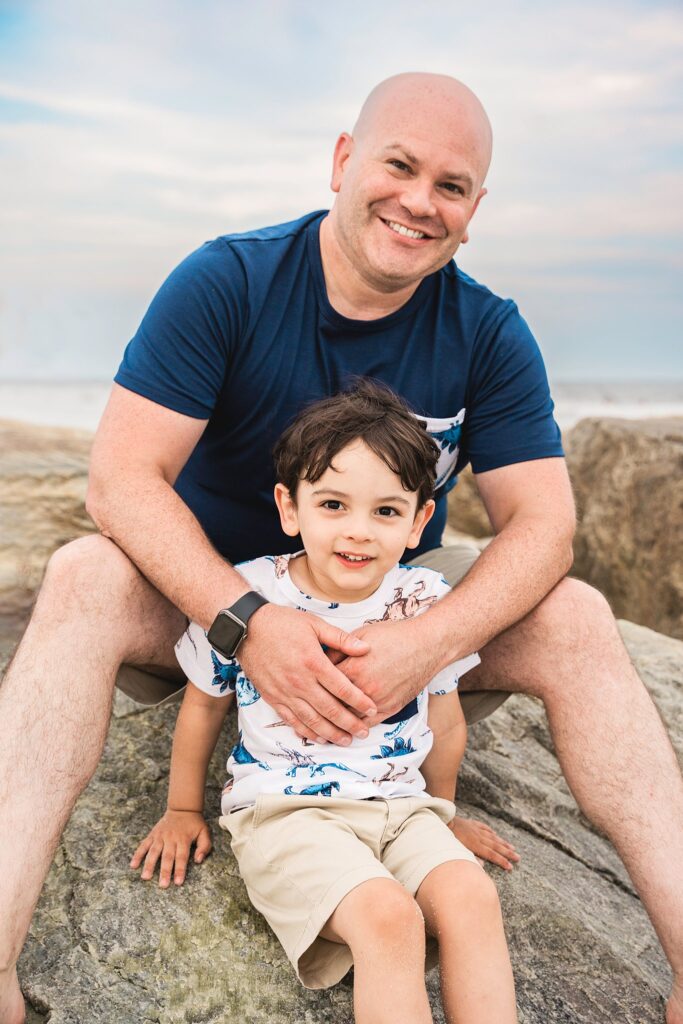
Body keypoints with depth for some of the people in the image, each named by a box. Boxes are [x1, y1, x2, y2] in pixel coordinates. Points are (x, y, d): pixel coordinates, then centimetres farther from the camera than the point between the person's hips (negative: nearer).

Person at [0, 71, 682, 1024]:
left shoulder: (490, 332, -6)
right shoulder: (224, 283, -14)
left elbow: (541, 518, -12)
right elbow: (121, 478, -20)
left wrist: (425, 642, -31)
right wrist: (247, 619, -34)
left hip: (398, 610, 2)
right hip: (212, 595, -1)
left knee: (576, 618, -20)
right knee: (83, 578, -30)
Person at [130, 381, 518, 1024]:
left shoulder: (428, 602, -2)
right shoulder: (246, 596, -9)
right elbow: (203, 704, 7)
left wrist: (440, 811, 25)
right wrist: (182, 810, 18)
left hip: (402, 806, 3)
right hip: (284, 809, -3)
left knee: (472, 897, -25)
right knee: (386, 914, -28)